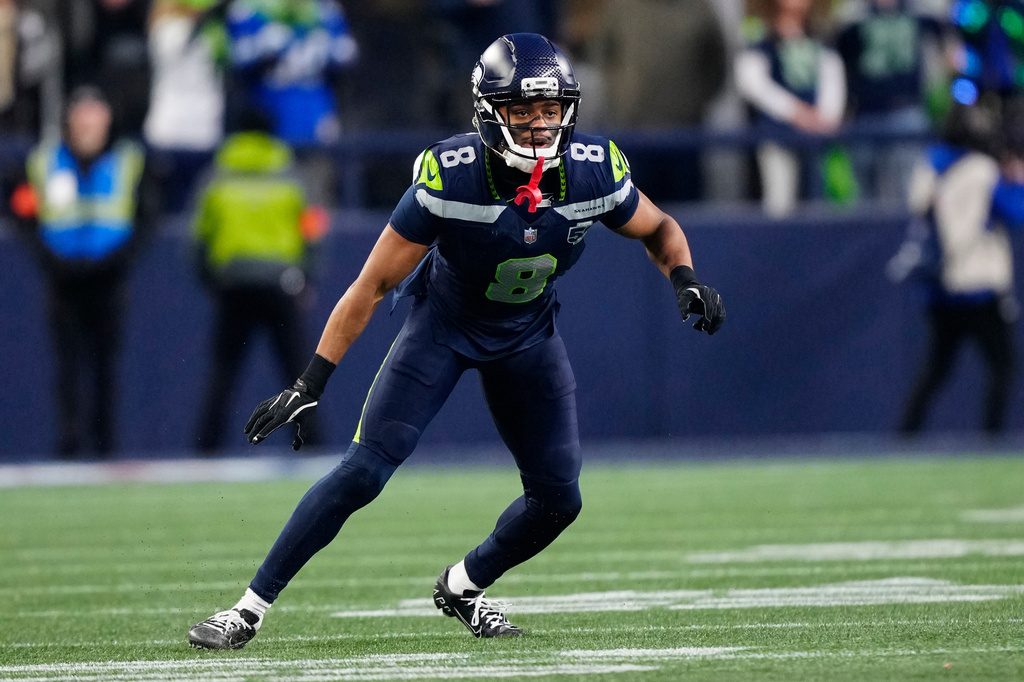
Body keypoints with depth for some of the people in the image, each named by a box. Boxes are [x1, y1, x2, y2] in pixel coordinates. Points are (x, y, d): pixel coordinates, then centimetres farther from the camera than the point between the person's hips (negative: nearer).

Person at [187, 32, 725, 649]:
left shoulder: (592, 173, -23)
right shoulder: (450, 178, -31)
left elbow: (659, 229, 0)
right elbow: (373, 285, -23)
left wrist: (686, 277, -22)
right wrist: (310, 385, -26)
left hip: (528, 333, 4)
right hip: (444, 322, -4)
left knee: (558, 499, -1)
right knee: (365, 470, -17)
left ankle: (462, 587, 27)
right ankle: (250, 609, -10)